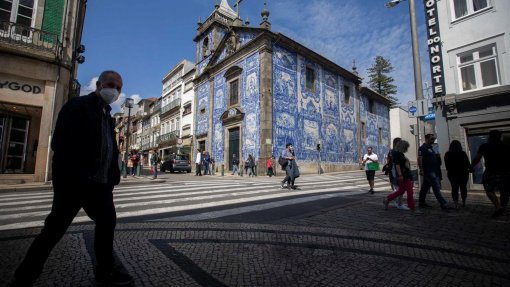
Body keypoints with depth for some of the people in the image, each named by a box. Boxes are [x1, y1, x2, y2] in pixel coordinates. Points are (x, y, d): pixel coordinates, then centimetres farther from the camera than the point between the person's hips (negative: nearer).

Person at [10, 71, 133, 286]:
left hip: (100, 183, 8)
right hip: (74, 181, -8)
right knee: (55, 228, 3)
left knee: (107, 222, 13)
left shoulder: (107, 115, 18)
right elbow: (60, 143, -17)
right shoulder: (77, 105, -6)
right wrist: (75, 175, -20)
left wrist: (112, 177, 8)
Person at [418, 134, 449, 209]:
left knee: (425, 187, 12)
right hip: (429, 171, -9)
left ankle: (422, 203, 19)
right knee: (436, 188, -12)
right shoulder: (423, 148, -10)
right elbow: (419, 159, -19)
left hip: (433, 171, 9)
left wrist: (437, 156, 9)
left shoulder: (430, 148, 20)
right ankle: (444, 204, -12)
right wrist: (421, 170, -24)